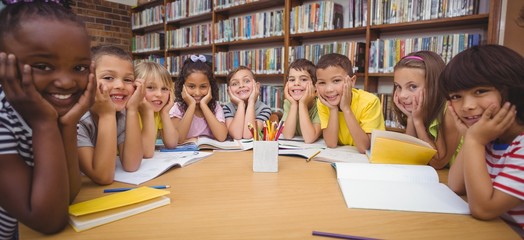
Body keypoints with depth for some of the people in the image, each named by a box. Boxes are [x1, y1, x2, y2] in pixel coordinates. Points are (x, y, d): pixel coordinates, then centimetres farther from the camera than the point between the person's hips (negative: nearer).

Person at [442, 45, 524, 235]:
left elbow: (483, 208, -24)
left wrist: (474, 141, -25)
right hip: (493, 227, 6)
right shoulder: (490, 138, 0)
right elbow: (456, 187, -3)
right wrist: (470, 138, -12)